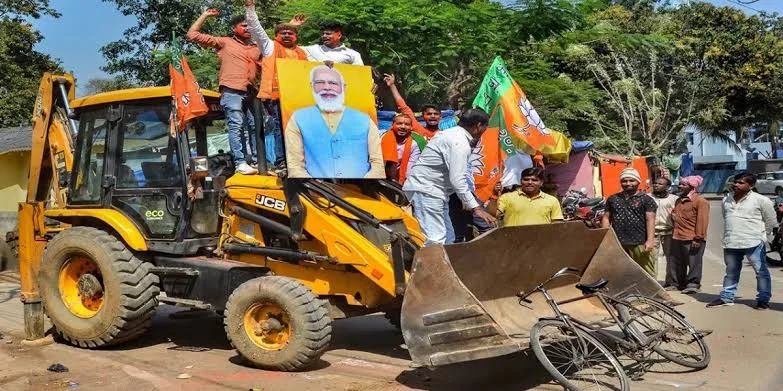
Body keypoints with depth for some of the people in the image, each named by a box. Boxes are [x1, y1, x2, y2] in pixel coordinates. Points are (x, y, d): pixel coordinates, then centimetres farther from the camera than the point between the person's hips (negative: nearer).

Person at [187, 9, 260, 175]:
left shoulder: (257, 48, 22)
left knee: (254, 127, 4)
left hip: (250, 93, 5)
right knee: (236, 126, -11)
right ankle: (240, 163, -14)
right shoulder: (224, 42, 9)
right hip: (231, 92, -5)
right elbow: (193, 35, 7)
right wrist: (205, 15, 9)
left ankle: (256, 161, 9)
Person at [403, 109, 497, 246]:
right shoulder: (460, 142, -17)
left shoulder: (453, 134, 14)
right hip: (426, 190, -11)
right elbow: (457, 179, -25)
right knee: (436, 240, -18)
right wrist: (475, 208, -25)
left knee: (447, 237, 11)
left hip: (430, 189, 11)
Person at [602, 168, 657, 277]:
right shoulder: (613, 199, 16)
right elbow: (606, 218, 16)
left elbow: (650, 220, -4)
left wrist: (650, 240, -14)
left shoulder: (646, 199, 4)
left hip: (640, 244, -3)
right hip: (617, 243, 4)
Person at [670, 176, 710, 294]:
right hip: (677, 238, 8)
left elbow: (702, 221, -14)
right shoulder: (679, 200, 19)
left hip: (692, 239, -8)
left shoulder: (700, 201, -8)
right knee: (677, 263, 13)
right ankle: (677, 284, 22)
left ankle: (693, 285, 5)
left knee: (694, 263, -1)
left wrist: (698, 238, -17)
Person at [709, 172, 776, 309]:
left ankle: (763, 299, 9)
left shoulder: (761, 200, -8)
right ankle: (726, 297, 23)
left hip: (753, 243, -5)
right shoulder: (726, 199, 10)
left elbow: (771, 221, -1)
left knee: (761, 272, 1)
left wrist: (762, 236, 3)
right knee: (731, 272, 15)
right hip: (730, 243, 5)